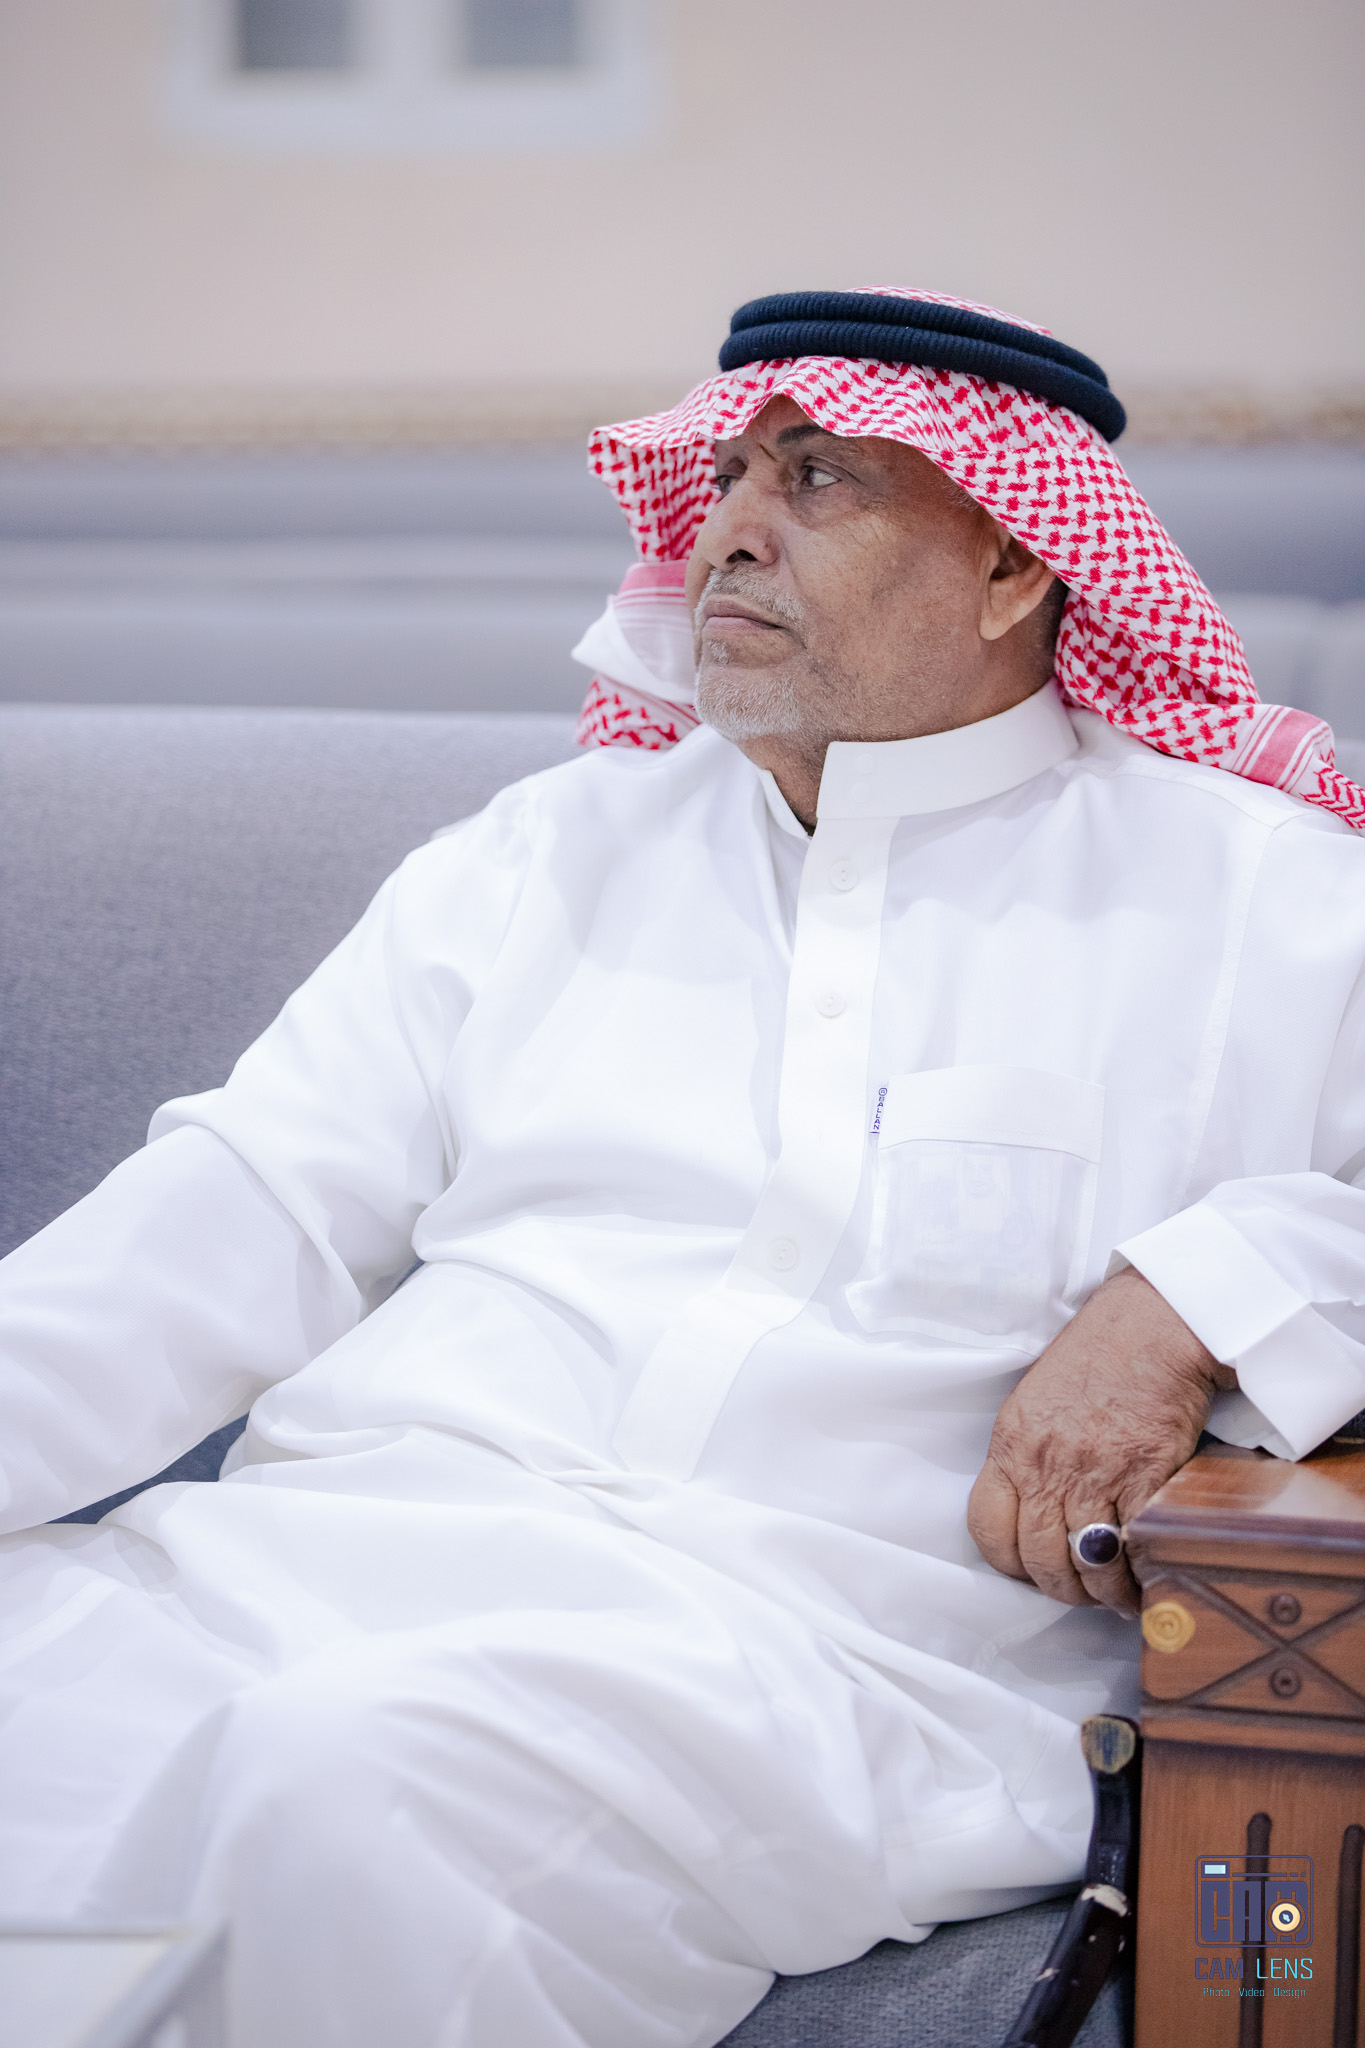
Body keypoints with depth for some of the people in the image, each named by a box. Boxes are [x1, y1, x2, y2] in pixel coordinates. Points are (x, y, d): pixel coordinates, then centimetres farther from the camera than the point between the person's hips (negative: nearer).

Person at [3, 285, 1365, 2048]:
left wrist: (1199, 1298, -13)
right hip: (333, 1537, 4)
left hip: (811, 1627, -3)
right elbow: (257, 1210, 14)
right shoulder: (544, 856, 22)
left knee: (351, 1781, -34)